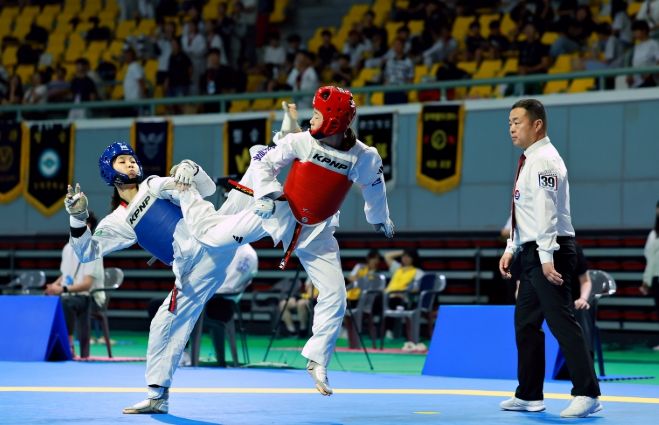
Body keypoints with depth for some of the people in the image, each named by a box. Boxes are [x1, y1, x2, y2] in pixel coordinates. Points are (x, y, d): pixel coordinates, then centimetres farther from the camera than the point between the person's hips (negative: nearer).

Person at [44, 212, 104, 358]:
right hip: (68, 297, 7)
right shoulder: (68, 248, 12)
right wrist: (54, 285, 0)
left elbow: (87, 284, -19)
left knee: (66, 303, -36)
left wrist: (63, 289, -32)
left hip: (88, 297, -7)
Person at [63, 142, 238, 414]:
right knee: (164, 324, 3)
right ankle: (157, 397, 10)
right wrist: (77, 218, -5)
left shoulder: (155, 185, 11)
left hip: (212, 240, -1)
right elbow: (88, 252, 8)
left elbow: (207, 189, 6)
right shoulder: (119, 222, 16)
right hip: (191, 272, 2)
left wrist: (189, 169, -15)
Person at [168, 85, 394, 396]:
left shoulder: (364, 158, -15)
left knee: (334, 298, -3)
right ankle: (185, 195, 33)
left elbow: (374, 190, 4)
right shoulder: (301, 141, -18)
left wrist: (380, 221, 20)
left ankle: (317, 363, 13)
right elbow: (265, 164, -7)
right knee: (212, 235, 2)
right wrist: (268, 192, -25)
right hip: (278, 212, -1)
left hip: (316, 231, 1)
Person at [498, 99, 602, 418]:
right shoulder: (529, 161, 18)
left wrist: (547, 256, -27)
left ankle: (587, 394, -12)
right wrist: (511, 249, 20)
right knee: (525, 322, 14)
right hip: (533, 254, 11)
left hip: (550, 253, -11)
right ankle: (529, 395, 22)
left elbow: (546, 211, -22)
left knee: (561, 320, -12)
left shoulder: (544, 160, -14)